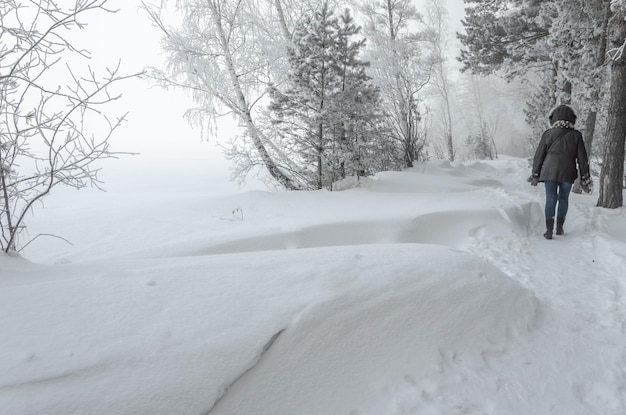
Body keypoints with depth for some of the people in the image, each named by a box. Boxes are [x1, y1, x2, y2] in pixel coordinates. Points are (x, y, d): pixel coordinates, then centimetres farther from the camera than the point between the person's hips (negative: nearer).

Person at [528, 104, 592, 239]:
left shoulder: (548, 134, 1)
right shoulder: (576, 135, 2)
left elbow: (539, 156, 4)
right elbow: (582, 159, 5)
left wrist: (535, 175, 13)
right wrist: (585, 179, 11)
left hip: (549, 171, 0)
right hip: (568, 173, 1)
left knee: (550, 199, 3)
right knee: (563, 198, 17)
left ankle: (549, 230, -1)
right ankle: (559, 227, 21)